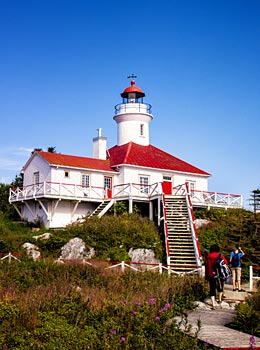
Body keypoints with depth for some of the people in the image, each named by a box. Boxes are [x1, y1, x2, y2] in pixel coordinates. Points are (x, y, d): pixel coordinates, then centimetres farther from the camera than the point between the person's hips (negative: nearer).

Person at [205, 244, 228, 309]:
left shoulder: (208, 257, -3)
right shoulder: (220, 256, -6)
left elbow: (206, 267, -1)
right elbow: (226, 263, 4)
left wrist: (206, 276, 6)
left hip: (211, 275, 0)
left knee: (212, 289, 3)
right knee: (220, 287, 25)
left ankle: (213, 305, -3)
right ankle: (220, 299, 38)